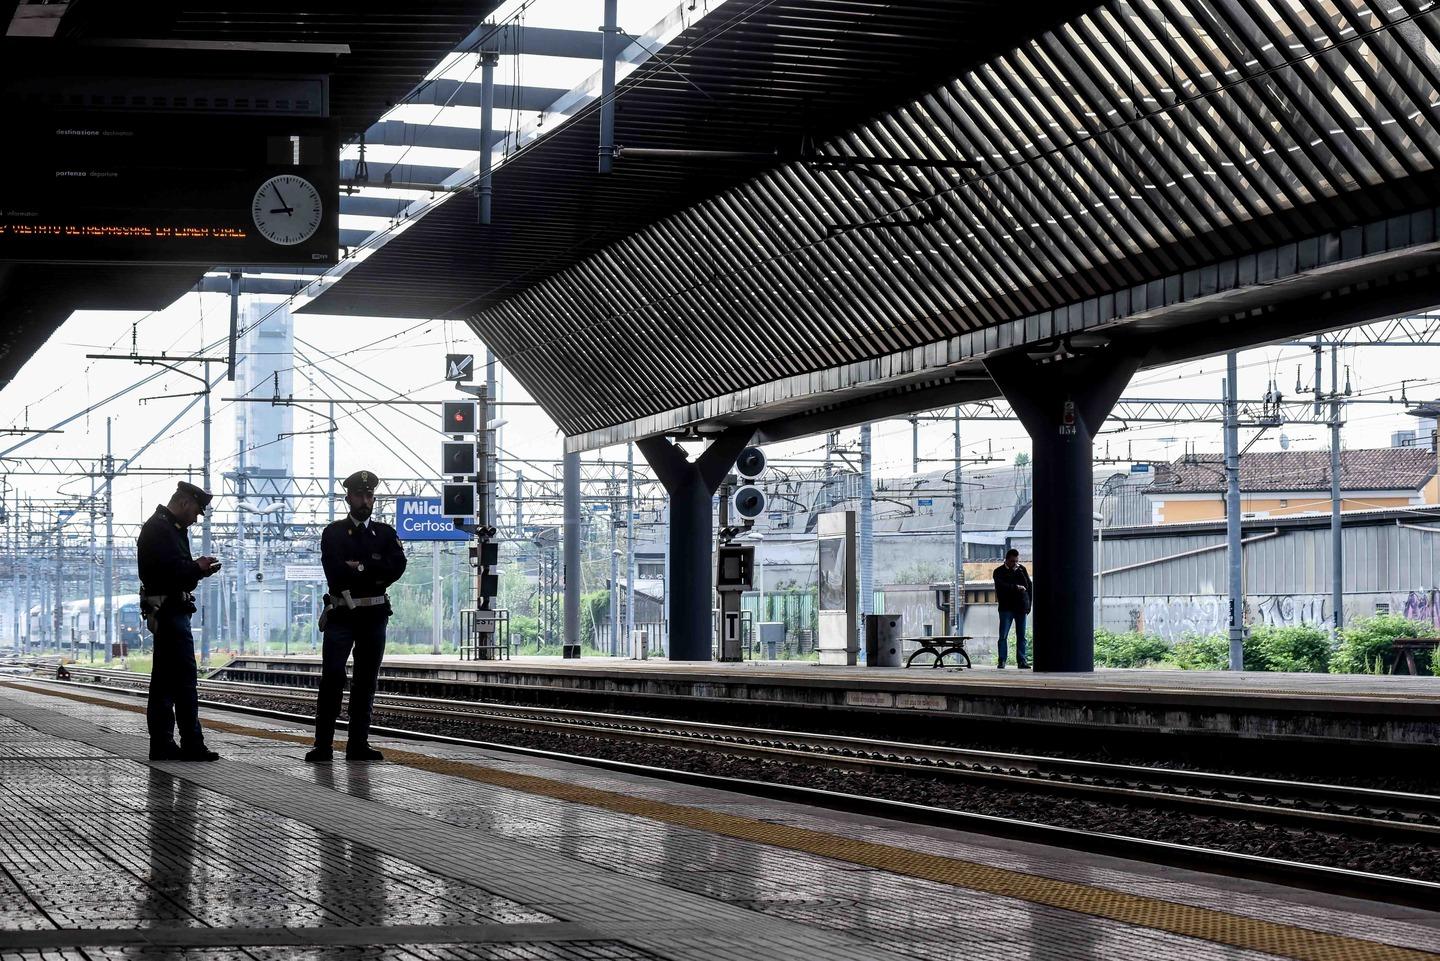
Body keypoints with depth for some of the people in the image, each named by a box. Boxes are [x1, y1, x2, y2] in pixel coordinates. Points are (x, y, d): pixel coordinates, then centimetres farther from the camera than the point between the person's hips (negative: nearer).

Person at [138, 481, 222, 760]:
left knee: (164, 680, 10)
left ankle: (162, 745, 12)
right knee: (184, 677, -10)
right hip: (170, 610, -11)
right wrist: (199, 568, -10)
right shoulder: (161, 528, -12)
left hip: (165, 613, 11)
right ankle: (192, 745, -11)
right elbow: (170, 570, -22)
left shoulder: (170, 528, 21)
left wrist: (197, 568, 5)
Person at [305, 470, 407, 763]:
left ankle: (358, 744, 10)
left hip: (374, 617, 3)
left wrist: (360, 567, -11)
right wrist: (375, 574, -9)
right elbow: (336, 573, -12)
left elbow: (397, 567, -6)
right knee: (332, 679, -10)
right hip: (342, 615, -3)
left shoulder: (385, 533, 11)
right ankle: (323, 745, -9)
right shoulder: (333, 533, 3)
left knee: (366, 682, 6)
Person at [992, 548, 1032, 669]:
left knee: (1021, 636, 3)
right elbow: (1001, 586, -15)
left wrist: (1028, 604, 5)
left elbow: (1030, 586, 13)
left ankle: (1022, 661, 5)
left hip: (1021, 608, 3)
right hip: (1006, 608, -3)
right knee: (1003, 636, -6)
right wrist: (1016, 587, -13)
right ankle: (1002, 661, -3)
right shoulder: (999, 572, 1)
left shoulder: (1022, 569, 12)